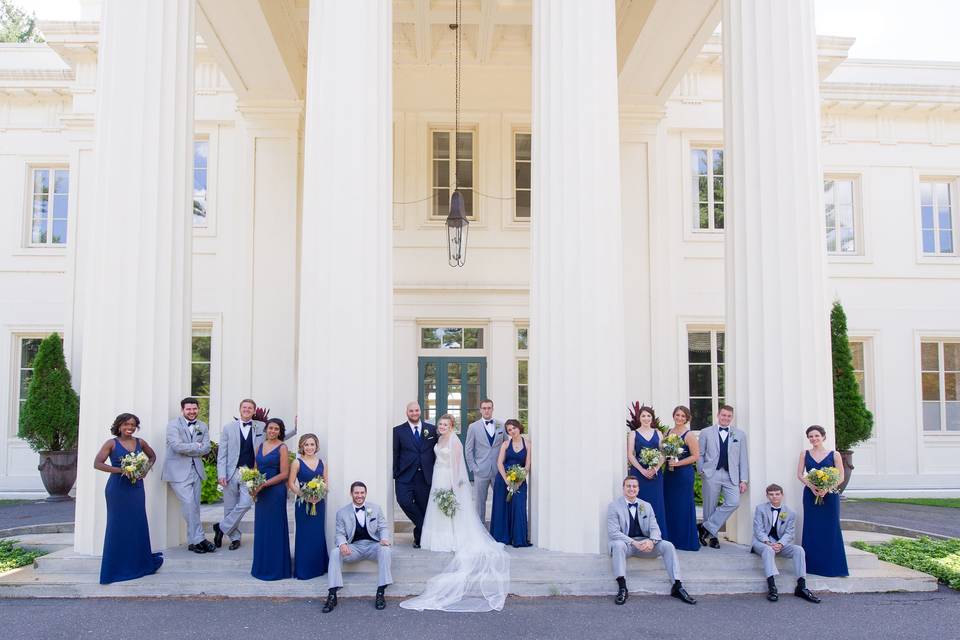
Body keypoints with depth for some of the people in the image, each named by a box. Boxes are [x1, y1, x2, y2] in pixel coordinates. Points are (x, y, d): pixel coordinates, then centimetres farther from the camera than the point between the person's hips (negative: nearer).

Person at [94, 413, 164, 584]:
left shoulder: (140, 443, 9)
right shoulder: (112, 443, -2)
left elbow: (152, 456, 24)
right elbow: (97, 463, -10)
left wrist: (146, 468, 3)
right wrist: (120, 470, -18)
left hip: (136, 488, 4)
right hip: (117, 489, -4)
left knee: (138, 525, 7)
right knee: (118, 527, 1)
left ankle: (138, 564, 21)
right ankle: (115, 569, 9)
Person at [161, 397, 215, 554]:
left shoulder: (203, 426, 12)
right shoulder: (173, 424, -4)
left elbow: (206, 448, 1)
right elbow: (177, 446, -17)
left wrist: (187, 450, -9)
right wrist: (197, 446, -7)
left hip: (196, 470, 5)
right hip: (178, 471, -5)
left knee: (194, 506, 7)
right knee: (189, 503, -13)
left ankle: (193, 542, 14)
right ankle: (199, 538, -5)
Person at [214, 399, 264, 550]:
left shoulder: (261, 428, 5)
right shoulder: (228, 427, 6)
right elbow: (222, 453, 3)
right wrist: (221, 474, -4)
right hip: (231, 472, 1)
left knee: (246, 503, -15)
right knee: (230, 507, 6)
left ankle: (222, 527, 3)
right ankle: (234, 537, 20)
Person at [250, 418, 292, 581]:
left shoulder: (282, 448, -7)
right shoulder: (260, 446, 11)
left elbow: (284, 474, -12)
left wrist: (263, 485, -16)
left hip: (275, 492, -6)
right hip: (261, 493, 6)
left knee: (274, 529, 0)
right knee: (261, 528, 10)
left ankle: (275, 568, 9)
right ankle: (262, 567, 20)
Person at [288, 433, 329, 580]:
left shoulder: (321, 462, 7)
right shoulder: (297, 463, -3)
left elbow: (326, 482, 10)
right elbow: (291, 484, -6)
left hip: (319, 503, 3)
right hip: (303, 503, -3)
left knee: (319, 534, 9)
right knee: (304, 535, 0)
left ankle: (319, 567, 21)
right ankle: (303, 570, 10)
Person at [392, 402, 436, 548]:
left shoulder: (431, 429, 8)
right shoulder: (398, 431, 3)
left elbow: (437, 452, 10)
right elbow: (394, 454, 2)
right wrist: (394, 475, -4)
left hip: (425, 476, 1)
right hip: (405, 476, -1)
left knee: (423, 507, 5)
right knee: (404, 501, -21)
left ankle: (419, 538, 24)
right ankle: (424, 527, 1)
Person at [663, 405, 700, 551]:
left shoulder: (689, 435, -6)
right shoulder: (667, 433, 10)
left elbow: (695, 456, -10)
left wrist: (678, 463, -16)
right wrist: (666, 460, -3)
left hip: (684, 473, -6)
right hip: (669, 473, 6)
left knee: (683, 506, 0)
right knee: (669, 505, 8)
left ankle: (685, 541, 9)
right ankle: (670, 539, 18)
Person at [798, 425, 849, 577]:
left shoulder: (834, 455, 1)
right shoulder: (805, 454, 7)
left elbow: (840, 477, -2)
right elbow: (800, 474, 3)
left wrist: (827, 488, -16)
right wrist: (811, 486, -14)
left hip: (829, 495, -1)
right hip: (810, 495, 2)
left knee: (831, 529, 0)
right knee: (812, 530, 3)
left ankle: (832, 566, 9)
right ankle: (813, 565, 9)